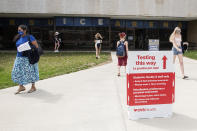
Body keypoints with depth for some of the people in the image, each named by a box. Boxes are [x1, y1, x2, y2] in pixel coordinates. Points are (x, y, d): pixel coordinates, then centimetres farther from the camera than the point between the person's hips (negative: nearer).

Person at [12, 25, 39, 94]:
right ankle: (21, 87, 18)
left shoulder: (30, 37, -9)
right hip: (19, 58, 7)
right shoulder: (19, 38, 10)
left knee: (30, 72, 2)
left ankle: (33, 87, 16)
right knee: (17, 72, 4)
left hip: (28, 58, -6)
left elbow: (36, 46, -9)